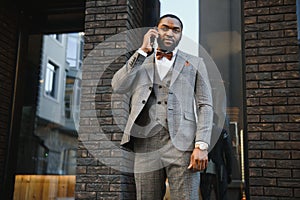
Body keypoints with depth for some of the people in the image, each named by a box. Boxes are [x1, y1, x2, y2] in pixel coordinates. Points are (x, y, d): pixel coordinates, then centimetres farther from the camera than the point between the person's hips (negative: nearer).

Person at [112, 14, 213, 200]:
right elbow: (118, 87, 2)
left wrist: (202, 145, -7)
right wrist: (143, 51, 0)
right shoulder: (140, 64, 20)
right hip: (146, 145, 2)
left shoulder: (194, 63, 15)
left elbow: (205, 105, 6)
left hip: (182, 143, -1)